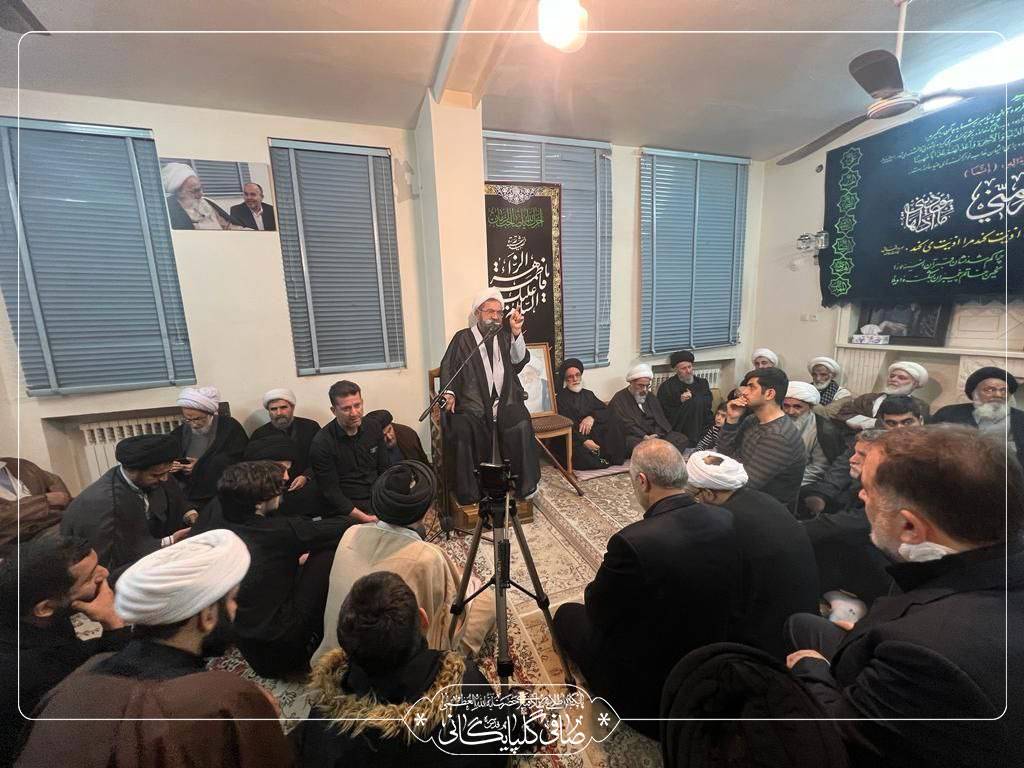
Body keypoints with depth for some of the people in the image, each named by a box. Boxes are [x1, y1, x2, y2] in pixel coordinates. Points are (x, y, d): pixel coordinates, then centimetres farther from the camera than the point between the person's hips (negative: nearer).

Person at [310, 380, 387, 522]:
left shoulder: (374, 429, 5)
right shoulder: (321, 444, -9)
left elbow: (385, 470, 9)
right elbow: (331, 492, -9)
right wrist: (364, 518, -16)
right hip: (348, 510, -5)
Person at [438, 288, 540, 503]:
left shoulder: (505, 337, 17)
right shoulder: (463, 338, 11)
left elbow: (519, 361, 1)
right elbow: (447, 368, 5)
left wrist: (516, 332, -13)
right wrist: (449, 393, -13)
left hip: (504, 401, 1)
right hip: (472, 403, -1)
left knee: (522, 424, -28)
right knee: (462, 430, -30)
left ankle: (525, 485, -12)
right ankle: (468, 493, -14)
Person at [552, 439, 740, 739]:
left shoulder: (632, 542, -35)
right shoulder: (729, 520, -16)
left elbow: (596, 610, -17)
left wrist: (608, 576, 3)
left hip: (646, 689, -5)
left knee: (567, 614, 16)